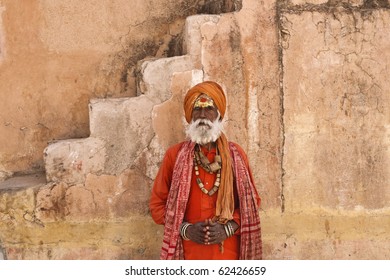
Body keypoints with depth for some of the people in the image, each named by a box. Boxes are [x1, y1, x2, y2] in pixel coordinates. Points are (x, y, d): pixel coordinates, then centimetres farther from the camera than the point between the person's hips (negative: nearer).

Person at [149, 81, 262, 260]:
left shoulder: (236, 155, 4)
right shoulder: (174, 155, 1)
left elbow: (251, 200, 7)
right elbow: (158, 203, 4)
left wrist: (228, 228, -9)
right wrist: (185, 229, -10)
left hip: (227, 253, 1)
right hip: (188, 254, -1)